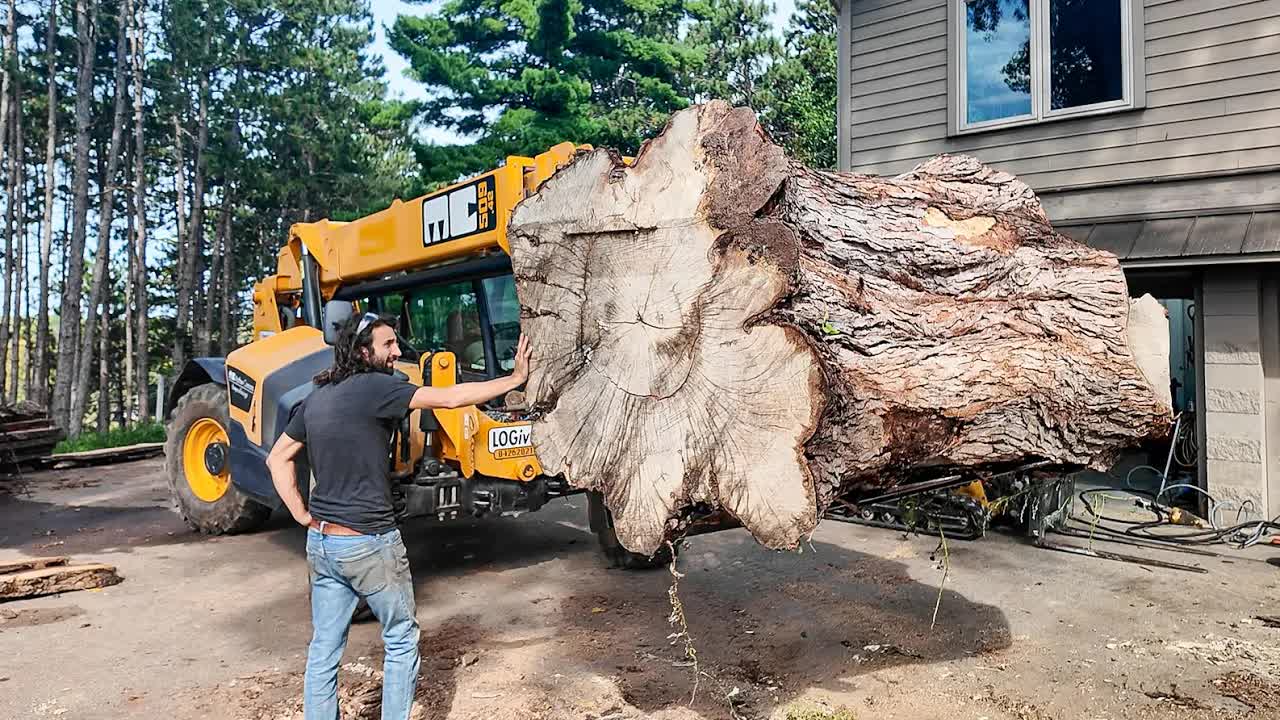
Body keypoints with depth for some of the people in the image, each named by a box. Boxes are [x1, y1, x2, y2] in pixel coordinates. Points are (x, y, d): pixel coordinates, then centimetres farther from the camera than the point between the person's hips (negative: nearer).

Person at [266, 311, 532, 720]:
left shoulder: (317, 397, 8)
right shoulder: (374, 387, -15)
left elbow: (278, 459, 14)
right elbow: (451, 398, -18)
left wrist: (304, 517, 10)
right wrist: (515, 379, -11)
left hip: (321, 542, 7)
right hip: (369, 544, -7)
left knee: (324, 648, 15)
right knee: (401, 640, 11)